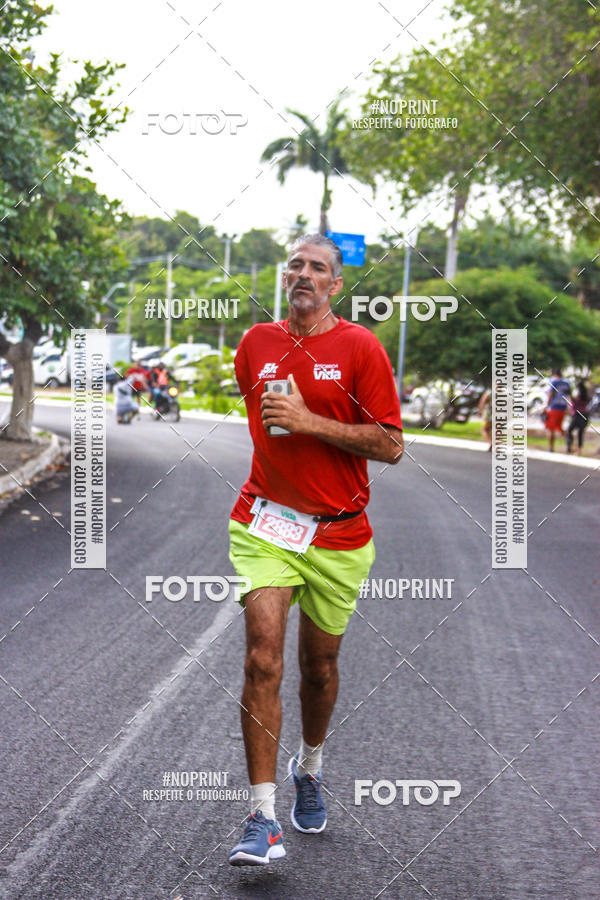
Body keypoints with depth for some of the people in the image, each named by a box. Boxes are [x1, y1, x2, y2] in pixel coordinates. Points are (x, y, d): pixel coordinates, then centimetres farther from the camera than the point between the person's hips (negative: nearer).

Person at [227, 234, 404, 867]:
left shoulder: (360, 347, -4)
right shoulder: (256, 343, 6)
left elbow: (390, 446, -10)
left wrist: (310, 422, -17)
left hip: (339, 535, -1)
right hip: (265, 525, 1)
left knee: (319, 666, 13)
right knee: (263, 659, -14)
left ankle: (309, 769, 42)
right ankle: (262, 818, -12)